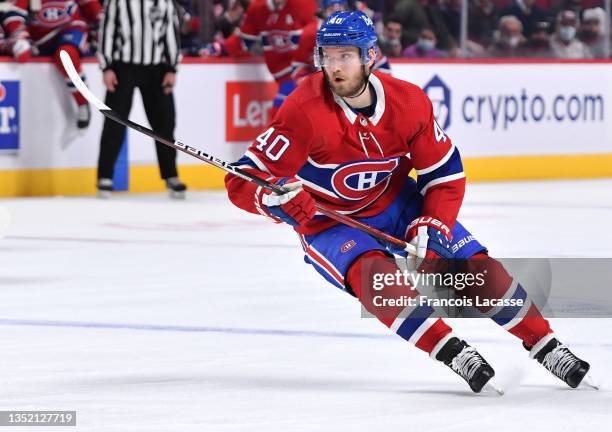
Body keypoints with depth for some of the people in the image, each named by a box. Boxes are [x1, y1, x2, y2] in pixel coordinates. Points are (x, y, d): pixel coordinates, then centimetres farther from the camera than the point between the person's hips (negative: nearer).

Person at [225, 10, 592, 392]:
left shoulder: (409, 102, -15)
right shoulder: (305, 111, -27)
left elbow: (446, 174, -3)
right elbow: (242, 181, -26)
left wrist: (432, 226, -18)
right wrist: (274, 197, -48)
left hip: (398, 206, 4)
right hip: (330, 224, -4)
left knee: (477, 265, -6)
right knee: (375, 273, -34)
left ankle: (546, 346, 8)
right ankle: (452, 353, -33)